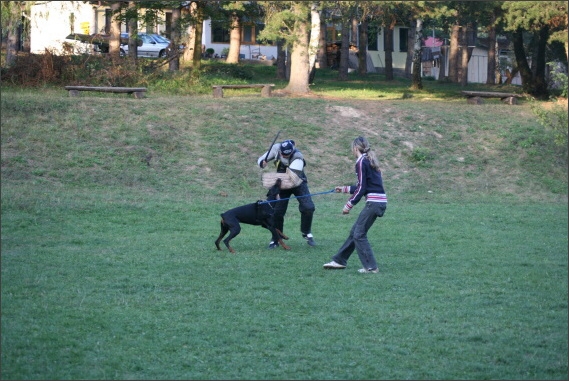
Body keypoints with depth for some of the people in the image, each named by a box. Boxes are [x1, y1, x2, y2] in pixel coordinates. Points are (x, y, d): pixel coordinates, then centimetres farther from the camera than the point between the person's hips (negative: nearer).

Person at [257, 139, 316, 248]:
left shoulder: (297, 157, -30)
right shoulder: (276, 148, -18)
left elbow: (293, 176, -41)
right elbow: (261, 159, -6)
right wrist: (263, 163, -30)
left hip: (298, 183, -2)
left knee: (308, 208, -15)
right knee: (277, 211, -5)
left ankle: (306, 233, 8)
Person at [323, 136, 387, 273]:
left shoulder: (361, 162, -9)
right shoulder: (369, 160, 19)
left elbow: (361, 188, -14)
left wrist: (349, 205, -7)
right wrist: (344, 189, 37)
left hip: (374, 202, -9)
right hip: (380, 201, 9)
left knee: (359, 234, -3)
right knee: (355, 231, 16)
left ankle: (371, 267, -2)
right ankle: (339, 260, 24)